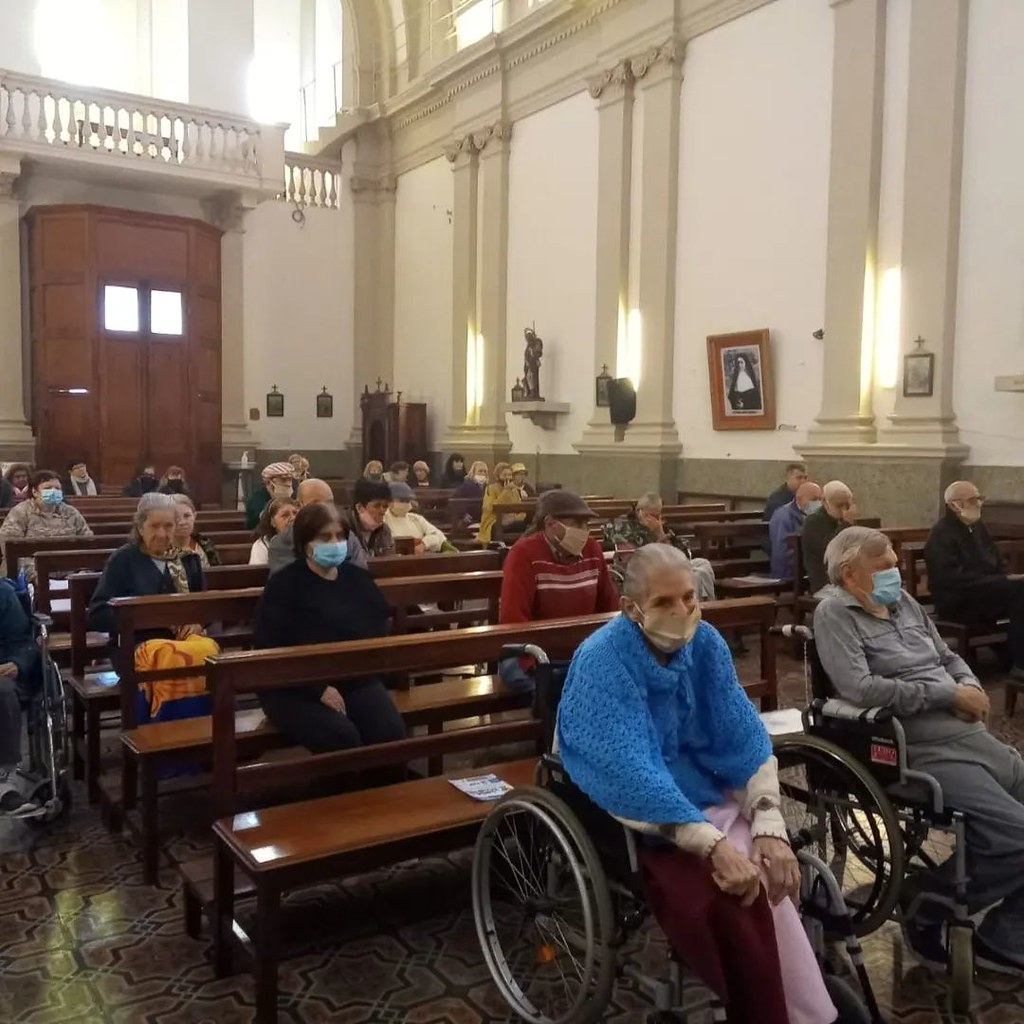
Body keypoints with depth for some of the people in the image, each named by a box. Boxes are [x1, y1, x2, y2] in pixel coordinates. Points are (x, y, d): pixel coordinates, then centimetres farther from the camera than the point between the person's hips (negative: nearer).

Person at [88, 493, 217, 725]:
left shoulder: (188, 559, 18)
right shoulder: (122, 560, 6)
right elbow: (97, 615, -1)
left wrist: (198, 622, -3)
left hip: (186, 637, 3)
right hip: (139, 643, -3)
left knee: (208, 651, -33)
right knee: (172, 657, -38)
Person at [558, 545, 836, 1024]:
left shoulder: (705, 642, -3)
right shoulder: (602, 661, -21)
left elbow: (743, 734, -5)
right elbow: (630, 772, -28)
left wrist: (768, 824, -19)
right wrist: (713, 845, -34)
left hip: (704, 794, 5)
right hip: (633, 817, -5)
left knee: (773, 870, -21)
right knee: (734, 891, -26)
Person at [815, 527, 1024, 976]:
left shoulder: (902, 601, 16)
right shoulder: (835, 614, -10)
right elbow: (860, 689, -23)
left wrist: (970, 687, -1)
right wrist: (949, 694, -16)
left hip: (975, 736, 9)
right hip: (928, 752, -9)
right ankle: (925, 906, 3)